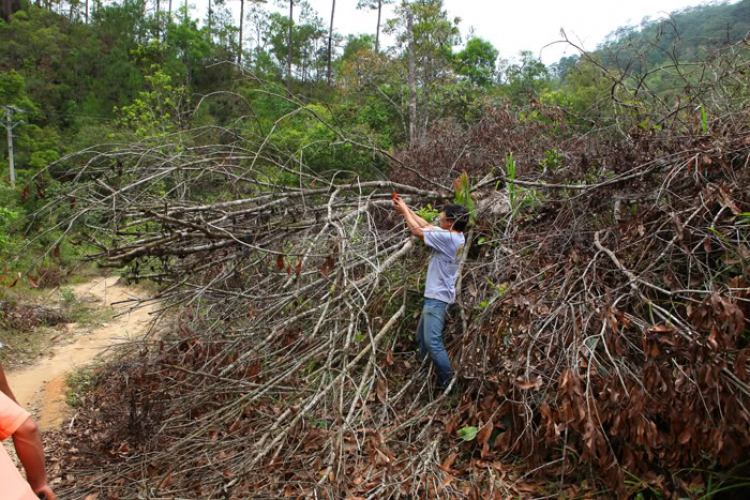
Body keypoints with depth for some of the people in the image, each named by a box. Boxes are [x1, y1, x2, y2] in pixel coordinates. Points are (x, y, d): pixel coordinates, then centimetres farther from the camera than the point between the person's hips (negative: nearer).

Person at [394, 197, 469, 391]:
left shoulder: (448, 237, -22)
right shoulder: (454, 235, 5)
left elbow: (417, 231, -14)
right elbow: (426, 226, 14)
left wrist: (404, 210, 0)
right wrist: (407, 209, 13)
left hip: (438, 298, -11)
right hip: (434, 295, 11)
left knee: (432, 341, -12)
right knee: (422, 337, 20)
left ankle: (447, 381, -2)